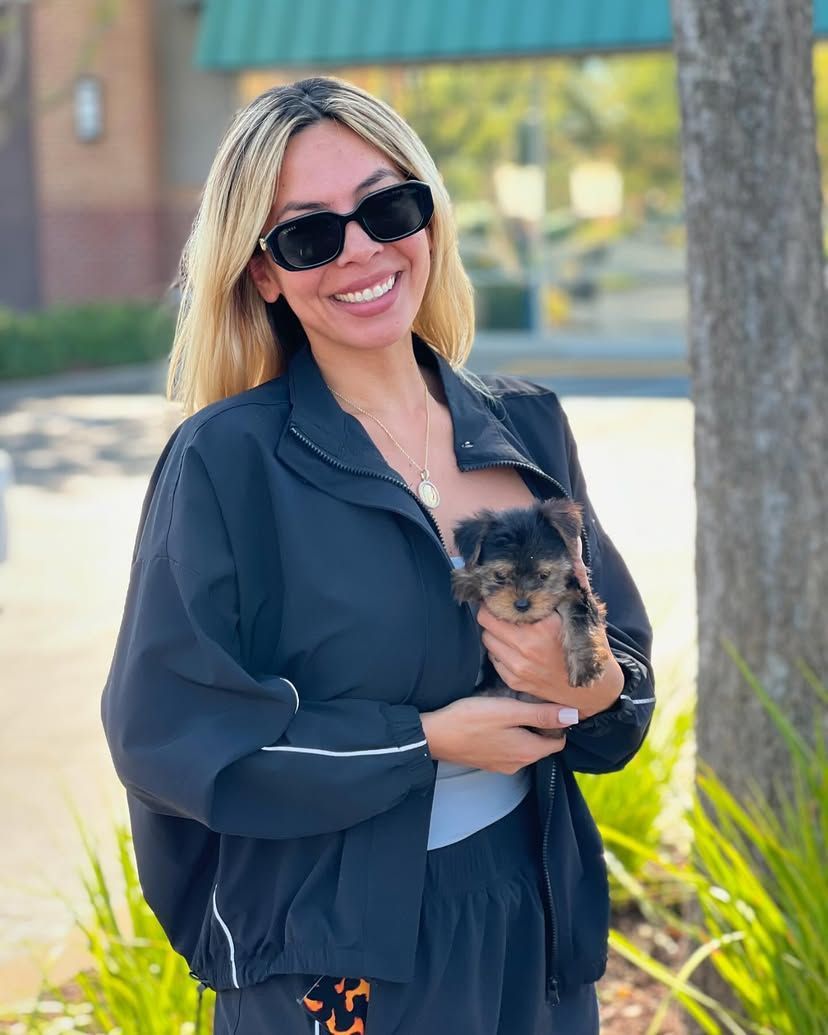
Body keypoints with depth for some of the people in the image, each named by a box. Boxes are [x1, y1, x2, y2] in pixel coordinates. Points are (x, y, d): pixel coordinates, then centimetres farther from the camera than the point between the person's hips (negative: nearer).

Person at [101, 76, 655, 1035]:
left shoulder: (526, 427, 0)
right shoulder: (227, 458, -13)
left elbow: (629, 660, 5)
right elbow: (167, 730, -15)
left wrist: (598, 691, -18)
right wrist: (424, 741, -18)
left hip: (535, 925, 5)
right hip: (336, 952, -4)